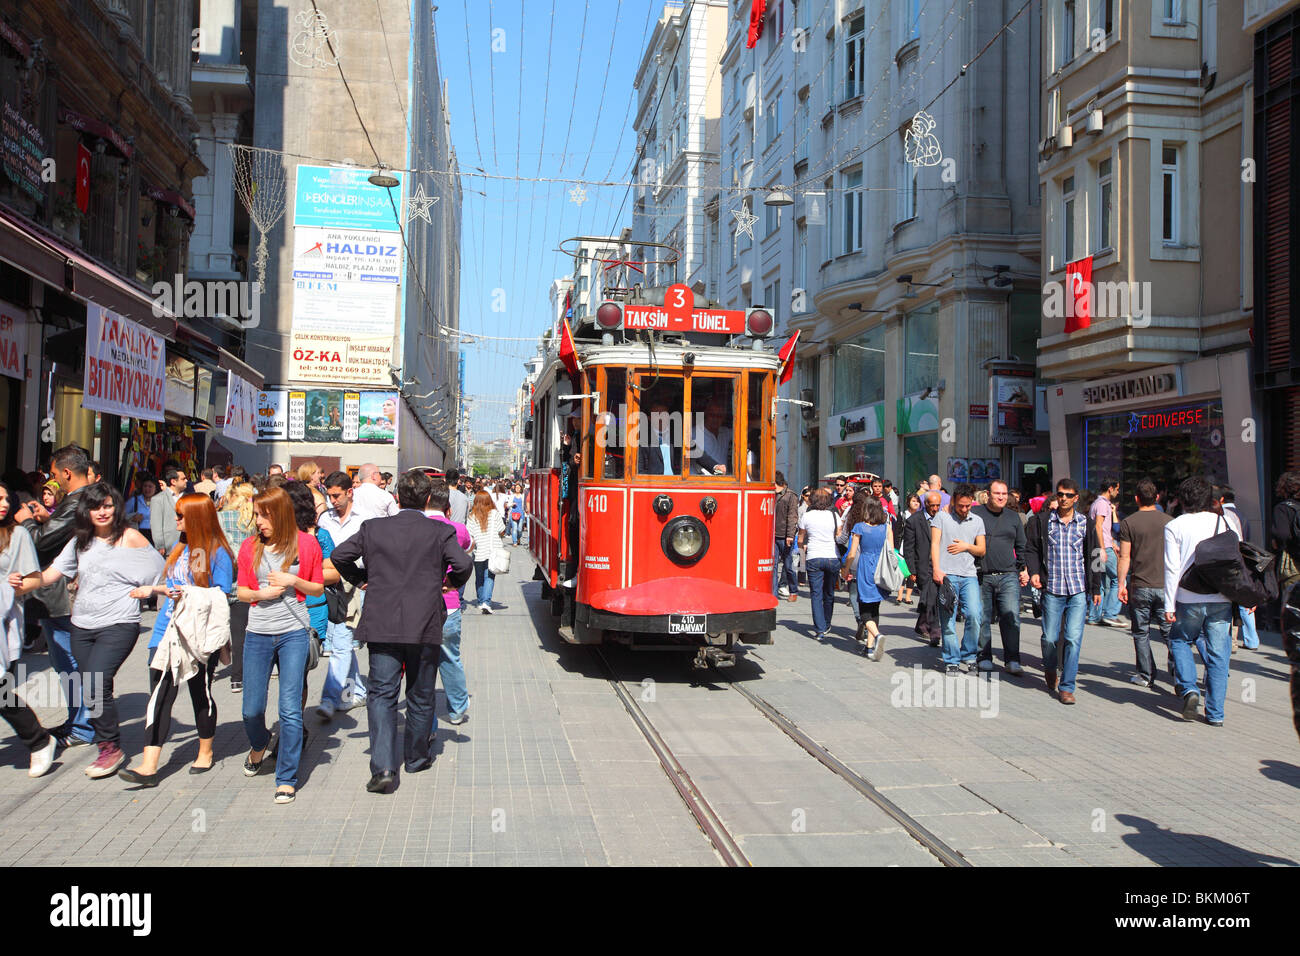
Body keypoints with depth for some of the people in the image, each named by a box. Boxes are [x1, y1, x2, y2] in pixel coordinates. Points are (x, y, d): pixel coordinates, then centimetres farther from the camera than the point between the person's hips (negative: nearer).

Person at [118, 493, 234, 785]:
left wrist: (191, 595, -23)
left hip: (200, 637, -6)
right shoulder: (180, 549, 13)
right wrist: (154, 589, 11)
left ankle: (206, 753, 30)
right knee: (160, 695, -3)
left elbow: (222, 597, -12)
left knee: (201, 693, 10)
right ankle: (149, 766, -6)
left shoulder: (218, 553, -9)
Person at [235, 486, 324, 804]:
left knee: (290, 709, -5)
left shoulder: (306, 545, -2)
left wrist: (294, 581, -12)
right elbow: (242, 591, 10)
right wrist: (261, 593, -10)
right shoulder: (250, 547, 4)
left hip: (293, 634, -2)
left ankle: (287, 779, 8)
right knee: (252, 708, 7)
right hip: (258, 634, 3)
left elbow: (318, 588, 6)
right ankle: (258, 747, 42)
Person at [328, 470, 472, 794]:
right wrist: (452, 582, 5)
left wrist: (360, 579, 18)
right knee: (420, 697, 15)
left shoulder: (373, 528, 3)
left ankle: (383, 767, -8)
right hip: (425, 626, -1)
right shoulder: (441, 532, -4)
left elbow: (340, 555, 3)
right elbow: (462, 564, -16)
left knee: (382, 694, 4)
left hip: (381, 625, 1)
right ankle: (417, 758, 29)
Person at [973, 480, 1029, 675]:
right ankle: (984, 658, 15)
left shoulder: (1013, 517, 14)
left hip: (1008, 576, 2)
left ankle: (1012, 661, -2)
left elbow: (1021, 546, 23)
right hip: (981, 577, -2)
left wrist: (1023, 569, 16)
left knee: (1011, 617, -7)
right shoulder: (975, 513, 2)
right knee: (982, 619, 3)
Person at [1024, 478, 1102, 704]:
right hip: (1052, 589, 0)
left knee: (1073, 638, -7)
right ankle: (1050, 671, 33)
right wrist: (1034, 571, -9)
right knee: (1050, 637, 3)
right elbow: (1031, 548, 8)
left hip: (1079, 591, 0)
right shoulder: (1043, 521, 4)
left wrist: (1096, 588, 15)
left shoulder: (1086, 524, 8)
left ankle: (1067, 687, 2)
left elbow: (1094, 557, 14)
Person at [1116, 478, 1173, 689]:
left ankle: (1146, 676, 12)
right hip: (1165, 585, 1)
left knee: (1141, 633, 8)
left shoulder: (1128, 523, -5)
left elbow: (1124, 557, -7)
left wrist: (1121, 584, -1)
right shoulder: (1168, 521, 1)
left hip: (1140, 586, -1)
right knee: (1170, 632, 6)